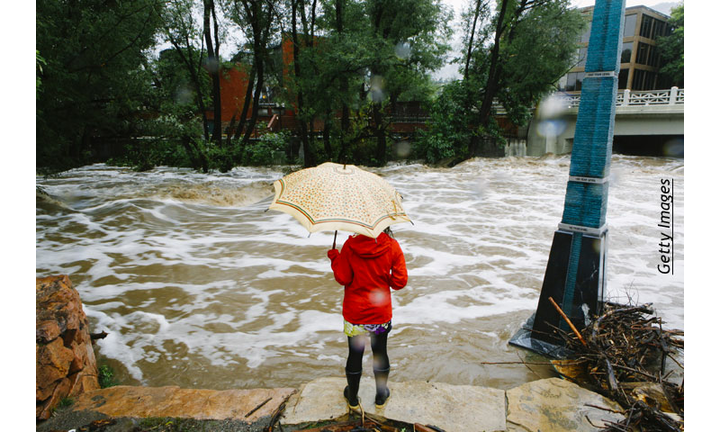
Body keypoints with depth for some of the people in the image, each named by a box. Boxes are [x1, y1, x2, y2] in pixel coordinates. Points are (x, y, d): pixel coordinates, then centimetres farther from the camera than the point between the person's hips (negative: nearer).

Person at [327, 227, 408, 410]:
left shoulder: (350, 245, -15)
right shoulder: (392, 246, -12)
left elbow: (343, 278, -10)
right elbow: (400, 281, -11)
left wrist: (334, 257, 4)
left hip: (355, 313, -1)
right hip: (381, 312, 1)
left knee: (355, 354, 15)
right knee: (380, 352, 19)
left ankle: (353, 398, 34)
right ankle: (381, 396, 36)